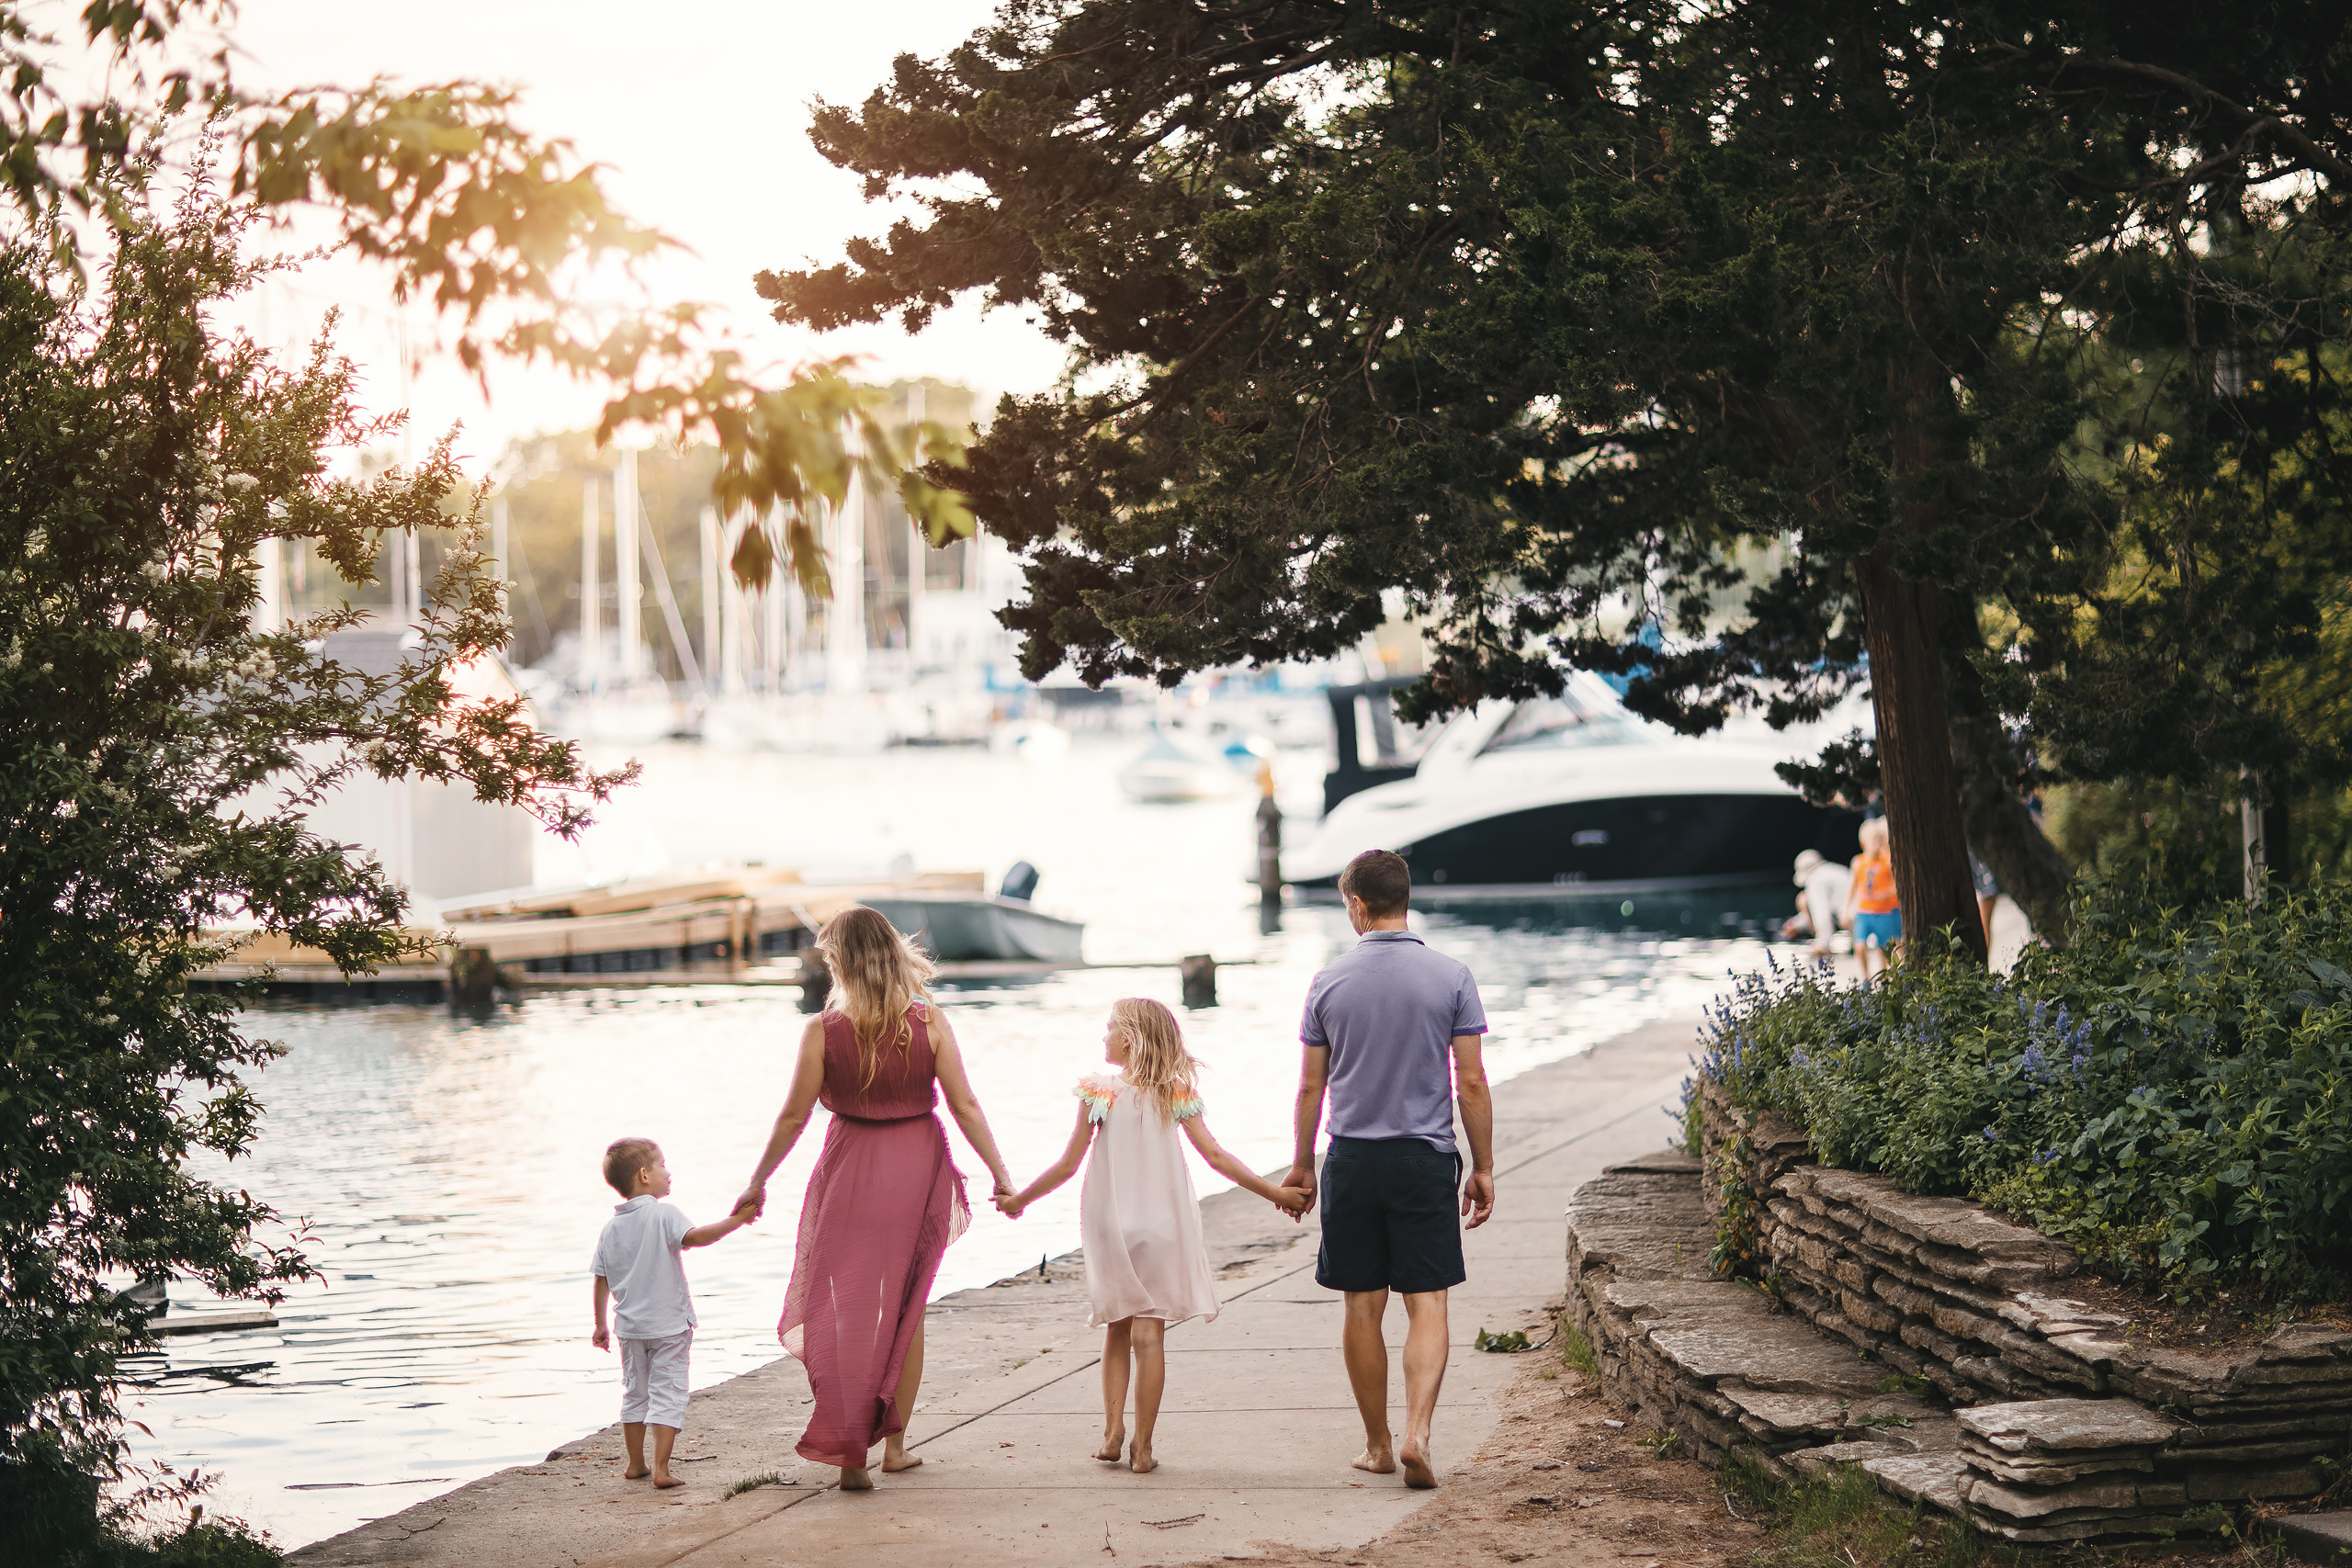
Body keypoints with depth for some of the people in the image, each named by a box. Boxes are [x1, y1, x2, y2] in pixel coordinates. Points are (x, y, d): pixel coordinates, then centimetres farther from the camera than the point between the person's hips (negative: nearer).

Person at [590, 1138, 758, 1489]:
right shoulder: (662, 1214, -13)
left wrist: (600, 1324, 16)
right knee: (667, 1395, -1)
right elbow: (693, 1237, -31)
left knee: (635, 1393, 19)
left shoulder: (610, 1228, 5)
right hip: (669, 1326, -5)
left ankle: (635, 1465, 26)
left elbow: (601, 1280, 8)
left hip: (630, 1326, 5)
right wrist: (735, 1221, -31)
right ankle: (661, 1469, -8)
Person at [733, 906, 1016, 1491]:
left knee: (846, 1307, 6)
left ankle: (849, 1452, -2)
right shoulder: (929, 1023, -8)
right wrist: (1000, 1174, 1)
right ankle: (894, 1444, 21)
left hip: (851, 1168, -2)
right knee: (907, 1306, 16)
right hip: (919, 1168, 2)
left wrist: (758, 1181, 7)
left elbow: (794, 1116, -6)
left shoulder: (824, 1030, -11)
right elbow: (965, 1106, -7)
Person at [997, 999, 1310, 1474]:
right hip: (1162, 1226, 0)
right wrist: (1274, 1193, 0)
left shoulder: (1099, 1092, -7)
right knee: (1148, 1334, 0)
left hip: (1110, 1226, 0)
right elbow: (1216, 1157, -6)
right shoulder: (1175, 1094, -3)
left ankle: (1113, 1430, 5)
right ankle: (1141, 1447, -1)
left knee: (1117, 1329, 14)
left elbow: (1068, 1164, -4)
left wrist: (1020, 1199, 9)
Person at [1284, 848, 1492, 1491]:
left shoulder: (1329, 982, -1)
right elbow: (1471, 1083, -3)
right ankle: (1416, 1432, -17)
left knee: (1362, 1308, 9)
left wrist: (1302, 1164, 15)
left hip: (1352, 1160, 1)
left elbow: (1311, 1086, 4)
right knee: (1426, 1304, 0)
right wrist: (1483, 1167, 5)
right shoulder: (1450, 978, -3)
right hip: (1426, 1157, -1)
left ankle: (1378, 1445, 16)